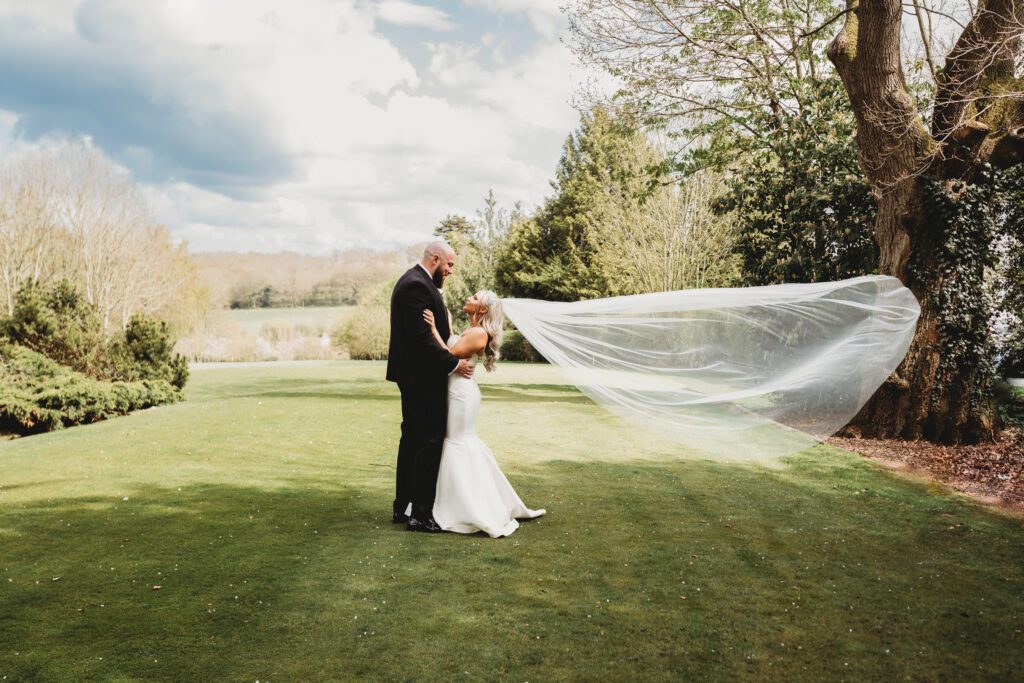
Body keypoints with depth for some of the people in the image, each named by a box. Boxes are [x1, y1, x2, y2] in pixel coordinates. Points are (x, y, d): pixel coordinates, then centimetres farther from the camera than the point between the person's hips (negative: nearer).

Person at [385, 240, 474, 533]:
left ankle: (402, 507, 25)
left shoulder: (412, 281, 15)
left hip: (413, 376, 11)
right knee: (430, 443, -5)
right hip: (424, 377, -11)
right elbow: (423, 338, -24)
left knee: (411, 440, 16)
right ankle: (420, 514, 1)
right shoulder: (417, 286, -19)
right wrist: (455, 364, -18)